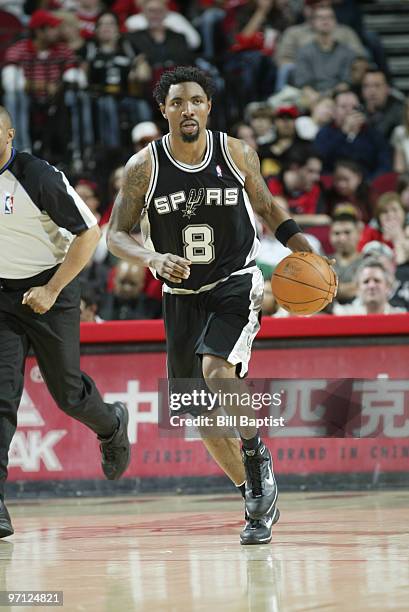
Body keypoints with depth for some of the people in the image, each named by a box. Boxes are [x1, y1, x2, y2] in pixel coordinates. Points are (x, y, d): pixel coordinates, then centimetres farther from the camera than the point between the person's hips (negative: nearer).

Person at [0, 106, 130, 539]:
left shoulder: (39, 178, -19)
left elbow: (88, 233, -14)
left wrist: (51, 290, -17)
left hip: (49, 291, -3)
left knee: (67, 393, 8)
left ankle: (112, 426, 44)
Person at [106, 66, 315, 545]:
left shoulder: (237, 154, -6)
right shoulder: (144, 167, -8)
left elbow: (266, 209, 10)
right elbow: (115, 235, -5)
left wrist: (305, 250, -3)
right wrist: (152, 259, -25)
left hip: (235, 284, -2)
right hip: (182, 295, 2)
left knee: (216, 370, -30)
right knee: (204, 415, 5)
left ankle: (257, 457, -8)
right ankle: (256, 497, 22)